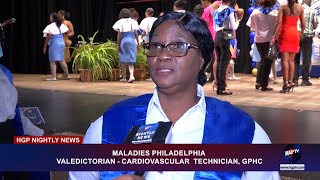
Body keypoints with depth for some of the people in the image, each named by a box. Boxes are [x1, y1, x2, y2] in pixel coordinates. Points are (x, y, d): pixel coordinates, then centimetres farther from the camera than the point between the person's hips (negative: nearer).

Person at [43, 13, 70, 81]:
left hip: (54, 44, -7)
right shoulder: (61, 25, 9)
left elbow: (48, 38, -10)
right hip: (62, 43, 7)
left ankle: (53, 77, -8)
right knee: (61, 60, 16)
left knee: (52, 61, -3)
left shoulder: (50, 26, -9)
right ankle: (66, 75, 21)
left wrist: (44, 47, -5)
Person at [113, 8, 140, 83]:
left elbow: (119, 34, -5)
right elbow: (136, 33, 1)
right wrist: (138, 43, 6)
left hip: (123, 41, -1)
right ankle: (131, 75, -17)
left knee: (123, 60, 9)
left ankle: (124, 77, 14)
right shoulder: (133, 21, 5)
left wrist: (118, 44, 0)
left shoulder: (120, 22, -1)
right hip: (132, 41, 2)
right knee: (131, 60, 3)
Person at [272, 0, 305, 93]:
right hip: (295, 34, 3)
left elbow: (279, 22, -14)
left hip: (285, 34, -3)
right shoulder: (300, 8, 3)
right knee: (291, 60, 12)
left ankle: (286, 83, -11)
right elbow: (303, 24, 4)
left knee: (284, 60, -4)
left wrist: (274, 36, -15)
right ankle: (290, 81, 9)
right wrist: (301, 33, 22)